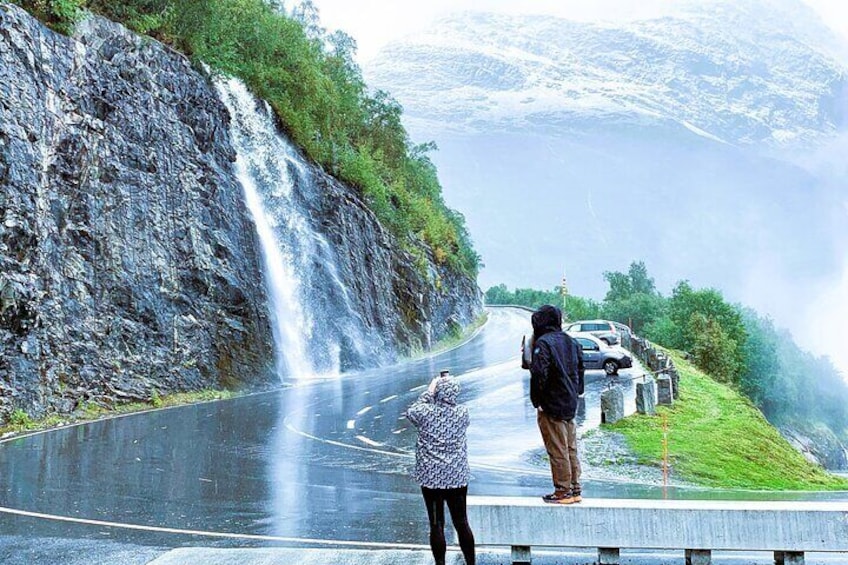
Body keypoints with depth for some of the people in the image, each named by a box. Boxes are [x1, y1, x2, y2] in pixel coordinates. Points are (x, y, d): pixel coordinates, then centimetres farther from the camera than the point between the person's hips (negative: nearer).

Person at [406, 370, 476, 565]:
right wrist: (448, 384, 10)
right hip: (457, 477, 2)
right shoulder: (462, 413, -8)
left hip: (431, 478, -2)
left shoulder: (426, 412, -14)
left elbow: (410, 412, 7)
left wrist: (428, 393, 7)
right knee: (462, 523, 13)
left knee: (437, 525, 7)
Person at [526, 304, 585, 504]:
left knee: (557, 451, 0)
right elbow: (580, 371, 15)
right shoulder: (571, 342, 11)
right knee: (571, 449, 14)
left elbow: (538, 374, -22)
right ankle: (575, 489, 20)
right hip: (570, 405, 8)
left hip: (551, 407, -8)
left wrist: (537, 401, -13)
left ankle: (563, 491, 6)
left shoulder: (543, 343, -15)